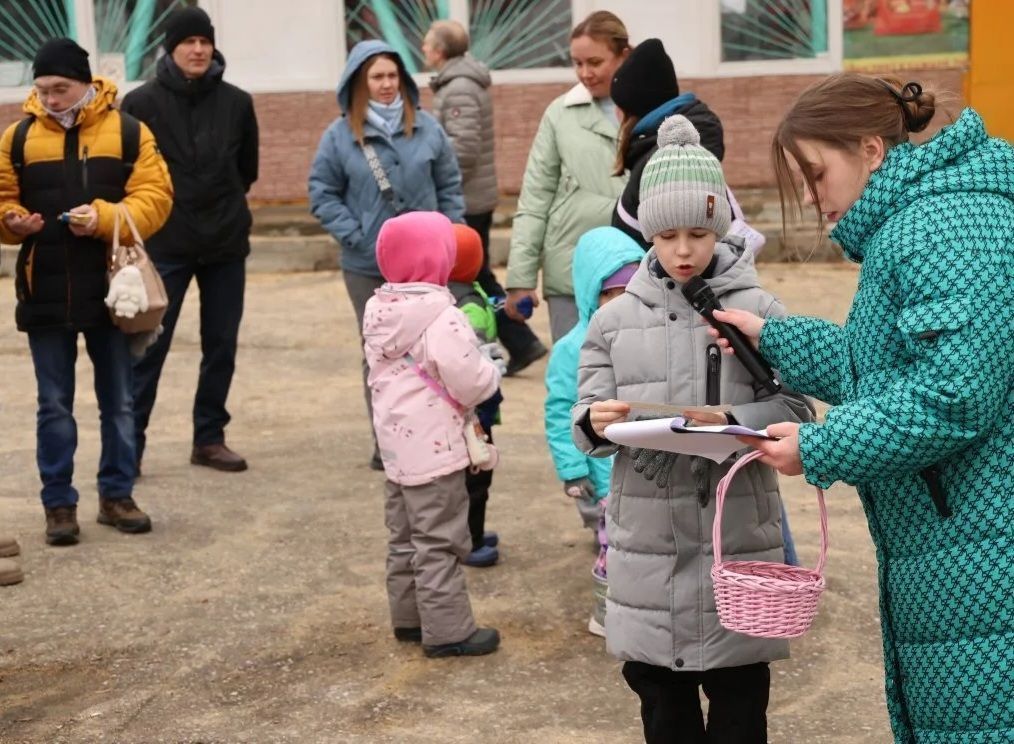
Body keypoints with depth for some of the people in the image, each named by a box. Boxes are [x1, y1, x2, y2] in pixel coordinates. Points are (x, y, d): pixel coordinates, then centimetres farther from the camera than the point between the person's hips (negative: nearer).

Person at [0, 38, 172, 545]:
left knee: (118, 401, 9)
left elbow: (154, 196, -6)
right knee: (55, 405, 6)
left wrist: (105, 218, -22)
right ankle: (59, 504, 14)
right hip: (44, 294, 1)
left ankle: (116, 495, 22)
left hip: (110, 290, 0)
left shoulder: (128, 132, -1)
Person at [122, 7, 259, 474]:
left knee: (221, 345, 8)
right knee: (149, 346, -2)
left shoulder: (236, 102, 1)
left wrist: (225, 203, 10)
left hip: (226, 243, 3)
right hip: (164, 245, -3)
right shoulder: (142, 103, -7)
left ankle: (210, 438, 20)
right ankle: (131, 442, 5)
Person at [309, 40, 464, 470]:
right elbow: (323, 194, -1)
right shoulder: (339, 136, -3)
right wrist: (356, 237, -9)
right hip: (368, 267, -1)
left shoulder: (427, 129, 2)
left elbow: (450, 187, 8)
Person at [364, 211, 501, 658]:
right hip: (435, 450, -8)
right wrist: (491, 365, 1)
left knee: (404, 538, 18)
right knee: (439, 542, -3)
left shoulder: (378, 312, 6)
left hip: (396, 446, 8)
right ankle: (447, 630, 1)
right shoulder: (443, 319, -20)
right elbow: (470, 384, -22)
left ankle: (409, 618, 27)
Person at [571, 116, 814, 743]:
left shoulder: (758, 310, -4)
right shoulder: (617, 318, 4)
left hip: (736, 532, -2)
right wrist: (596, 424, -20)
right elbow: (587, 422, 2)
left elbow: (794, 410, -7)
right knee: (659, 691, 14)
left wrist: (730, 424, -23)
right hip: (647, 534, 2)